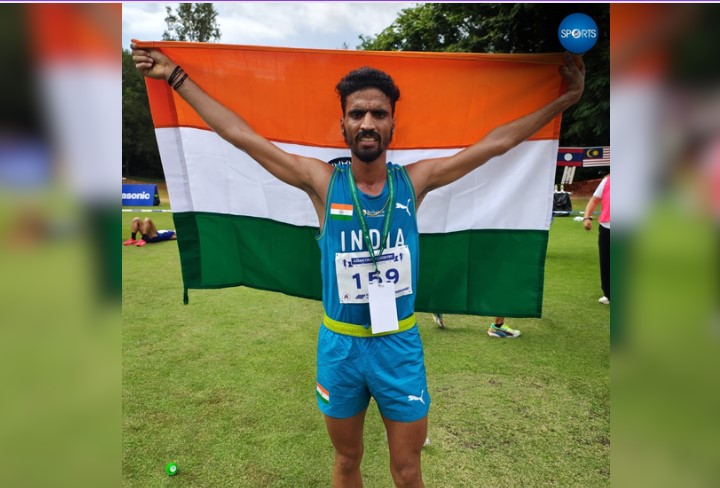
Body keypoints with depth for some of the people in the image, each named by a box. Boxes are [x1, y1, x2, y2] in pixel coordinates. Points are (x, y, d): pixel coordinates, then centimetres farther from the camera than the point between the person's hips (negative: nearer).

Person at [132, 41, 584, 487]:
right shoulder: (323, 181, -8)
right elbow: (239, 134, -4)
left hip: (401, 345, 1)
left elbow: (498, 142, 0)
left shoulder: (415, 180, -5)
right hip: (340, 346, 0)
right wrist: (177, 77, 1)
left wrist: (566, 98, 4)